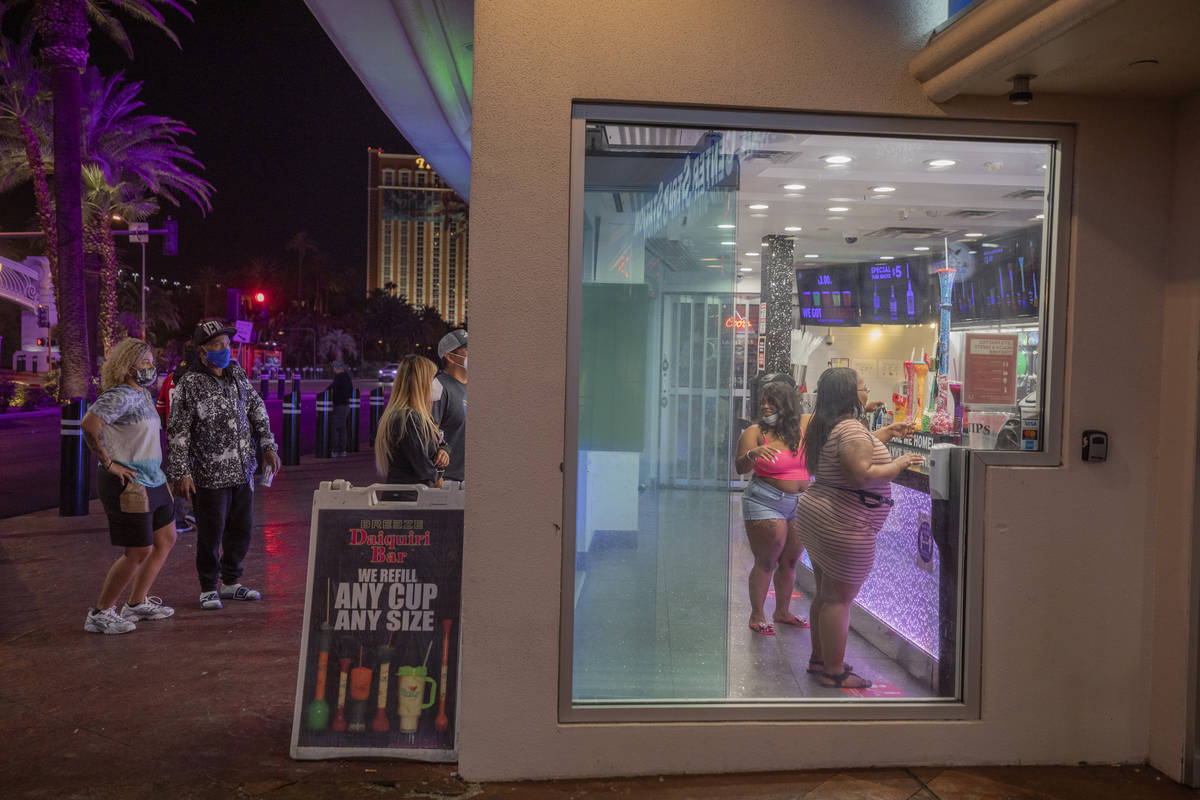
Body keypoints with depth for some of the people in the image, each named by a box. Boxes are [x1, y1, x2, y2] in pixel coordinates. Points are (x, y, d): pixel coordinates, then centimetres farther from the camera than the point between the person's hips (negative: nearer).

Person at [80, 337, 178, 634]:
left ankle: (137, 603, 28)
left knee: (165, 541, 16)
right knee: (139, 552, -4)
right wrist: (108, 463, -22)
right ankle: (100, 614, 11)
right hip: (128, 484, -10)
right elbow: (89, 424, -31)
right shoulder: (119, 395, -16)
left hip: (152, 481, 10)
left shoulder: (144, 394, 14)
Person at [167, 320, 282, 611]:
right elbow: (177, 432, -10)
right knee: (211, 533, 2)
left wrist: (267, 446, 10)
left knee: (241, 528, 13)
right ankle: (209, 589, 18)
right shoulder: (188, 384, -10)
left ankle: (231, 582, 29)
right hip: (210, 475, -6)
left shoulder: (237, 373, 8)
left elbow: (256, 408, 17)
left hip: (243, 470, 6)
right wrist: (181, 473, -14)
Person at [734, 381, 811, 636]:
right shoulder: (755, 432, -7)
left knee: (790, 561, 13)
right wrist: (753, 453, -35)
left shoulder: (804, 425, 4)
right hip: (766, 504, -5)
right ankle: (757, 615, 10)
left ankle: (782, 612, 28)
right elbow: (740, 467, -15)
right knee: (766, 562, -2)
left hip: (800, 504, 5)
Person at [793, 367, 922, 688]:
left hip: (816, 515, 10)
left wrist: (887, 432, 25)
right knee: (840, 599, -2)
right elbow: (863, 474, -28)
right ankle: (834, 672, 6)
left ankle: (819, 659, 30)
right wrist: (899, 464, -15)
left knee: (825, 593, 19)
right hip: (843, 526, -10)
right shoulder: (850, 429, -19)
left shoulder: (825, 426, 13)